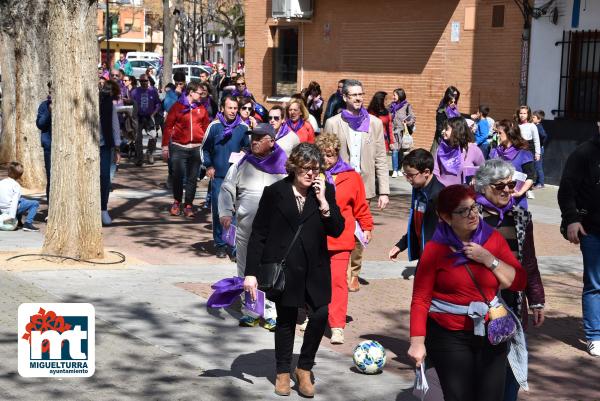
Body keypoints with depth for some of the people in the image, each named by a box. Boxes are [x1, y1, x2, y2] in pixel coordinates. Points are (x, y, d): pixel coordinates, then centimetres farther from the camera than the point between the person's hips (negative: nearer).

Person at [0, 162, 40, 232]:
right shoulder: (16, 185, -12)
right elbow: (14, 201, -21)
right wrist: (12, 216, -26)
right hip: (11, 209, -8)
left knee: (22, 200, 33)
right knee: (35, 203, -4)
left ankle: (18, 221, 30)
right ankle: (28, 223, -13)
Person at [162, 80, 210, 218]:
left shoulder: (201, 109, 9)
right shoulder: (177, 107, 0)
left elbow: (206, 129, 9)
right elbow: (168, 126, 1)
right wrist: (165, 146, -3)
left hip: (196, 148, 2)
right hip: (178, 147, -2)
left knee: (192, 178, 4)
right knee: (178, 176, 1)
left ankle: (188, 205, 12)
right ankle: (177, 202, 21)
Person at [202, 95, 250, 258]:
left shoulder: (243, 127, -1)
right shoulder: (214, 126, -1)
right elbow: (205, 148, 11)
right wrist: (208, 166, 4)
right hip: (218, 176, 0)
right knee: (218, 210, 2)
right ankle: (220, 243, 13)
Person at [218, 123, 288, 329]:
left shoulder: (283, 166, 2)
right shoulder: (241, 165, 9)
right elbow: (227, 189, 9)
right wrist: (225, 212, -6)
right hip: (245, 230, 3)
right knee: (246, 273, 9)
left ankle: (271, 314, 8)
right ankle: (249, 311, 21)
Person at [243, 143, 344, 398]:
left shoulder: (325, 191, 1)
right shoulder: (275, 192, -5)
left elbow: (337, 230, -3)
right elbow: (258, 234, -3)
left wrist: (323, 201, -15)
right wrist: (251, 272, -7)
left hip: (314, 267, 2)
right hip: (282, 266, -2)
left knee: (321, 314, -10)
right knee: (286, 318, 7)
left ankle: (304, 369, 13)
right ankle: (283, 372, 28)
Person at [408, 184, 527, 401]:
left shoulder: (494, 238, 3)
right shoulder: (435, 249, -8)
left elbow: (518, 282, 1)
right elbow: (420, 299, -10)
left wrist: (489, 259, -12)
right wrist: (417, 341, -18)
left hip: (491, 334, 4)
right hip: (449, 336, -3)